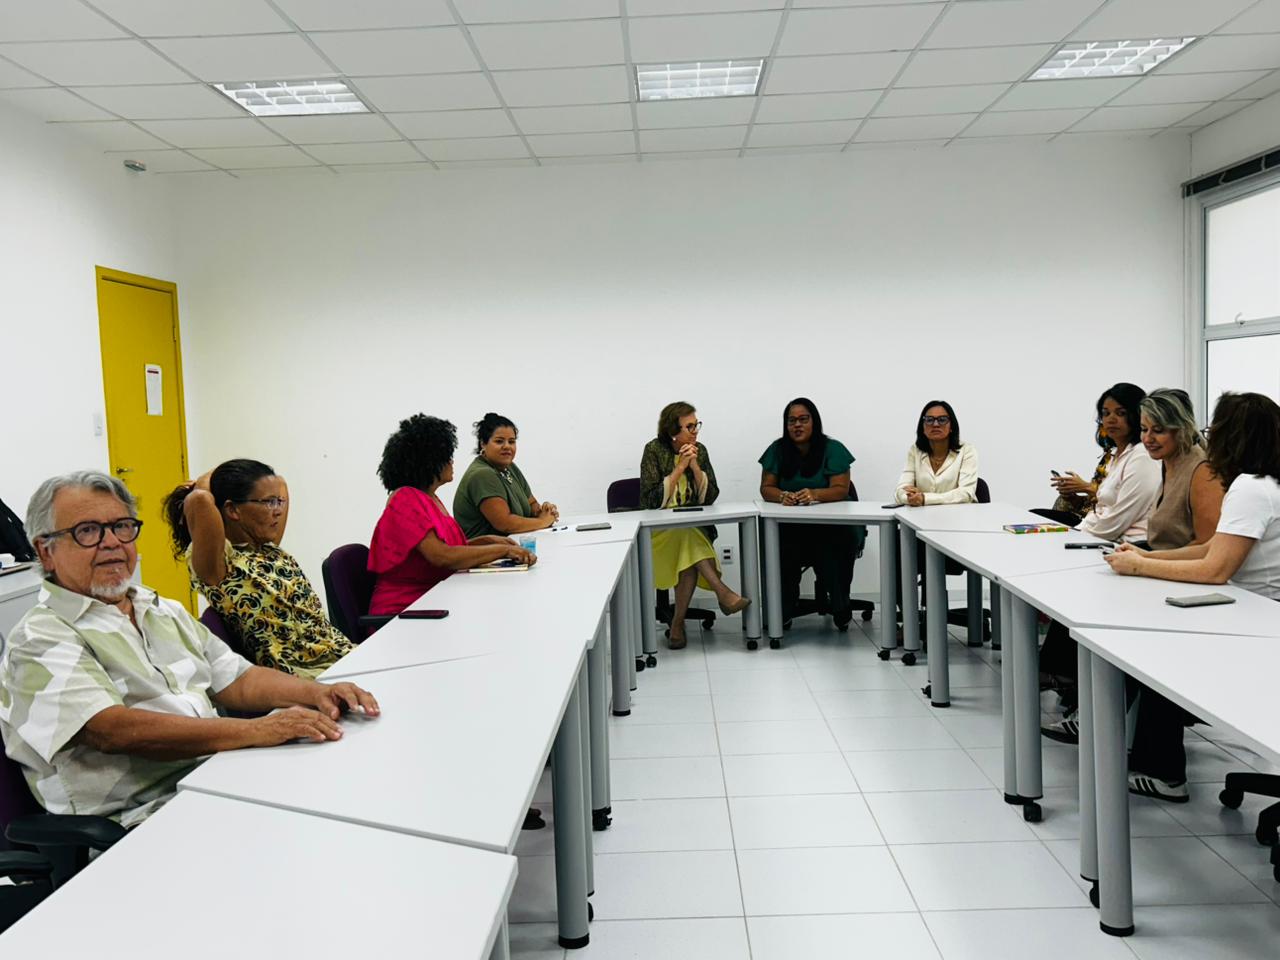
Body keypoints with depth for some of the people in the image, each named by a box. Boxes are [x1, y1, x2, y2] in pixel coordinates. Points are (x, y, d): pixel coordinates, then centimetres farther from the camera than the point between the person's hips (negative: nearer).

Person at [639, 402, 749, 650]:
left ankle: (678, 624, -24)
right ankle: (723, 593, -32)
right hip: (660, 531, -2)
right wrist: (680, 467, -16)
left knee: (689, 552, -31)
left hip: (694, 528, 2)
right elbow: (653, 500, -13)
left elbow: (710, 497, -1)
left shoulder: (699, 450, 5)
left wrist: (694, 465, -13)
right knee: (688, 537, -35)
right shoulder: (654, 450, -5)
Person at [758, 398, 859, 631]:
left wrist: (814, 494, -28)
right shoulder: (777, 450, 7)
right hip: (789, 524, 1)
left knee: (832, 548, -34)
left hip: (831, 522, -1)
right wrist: (781, 496, -20)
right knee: (780, 548, -33)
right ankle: (783, 609, -16)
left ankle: (838, 607, -9)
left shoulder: (833, 449, 0)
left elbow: (840, 490, -7)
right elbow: (766, 488, 4)